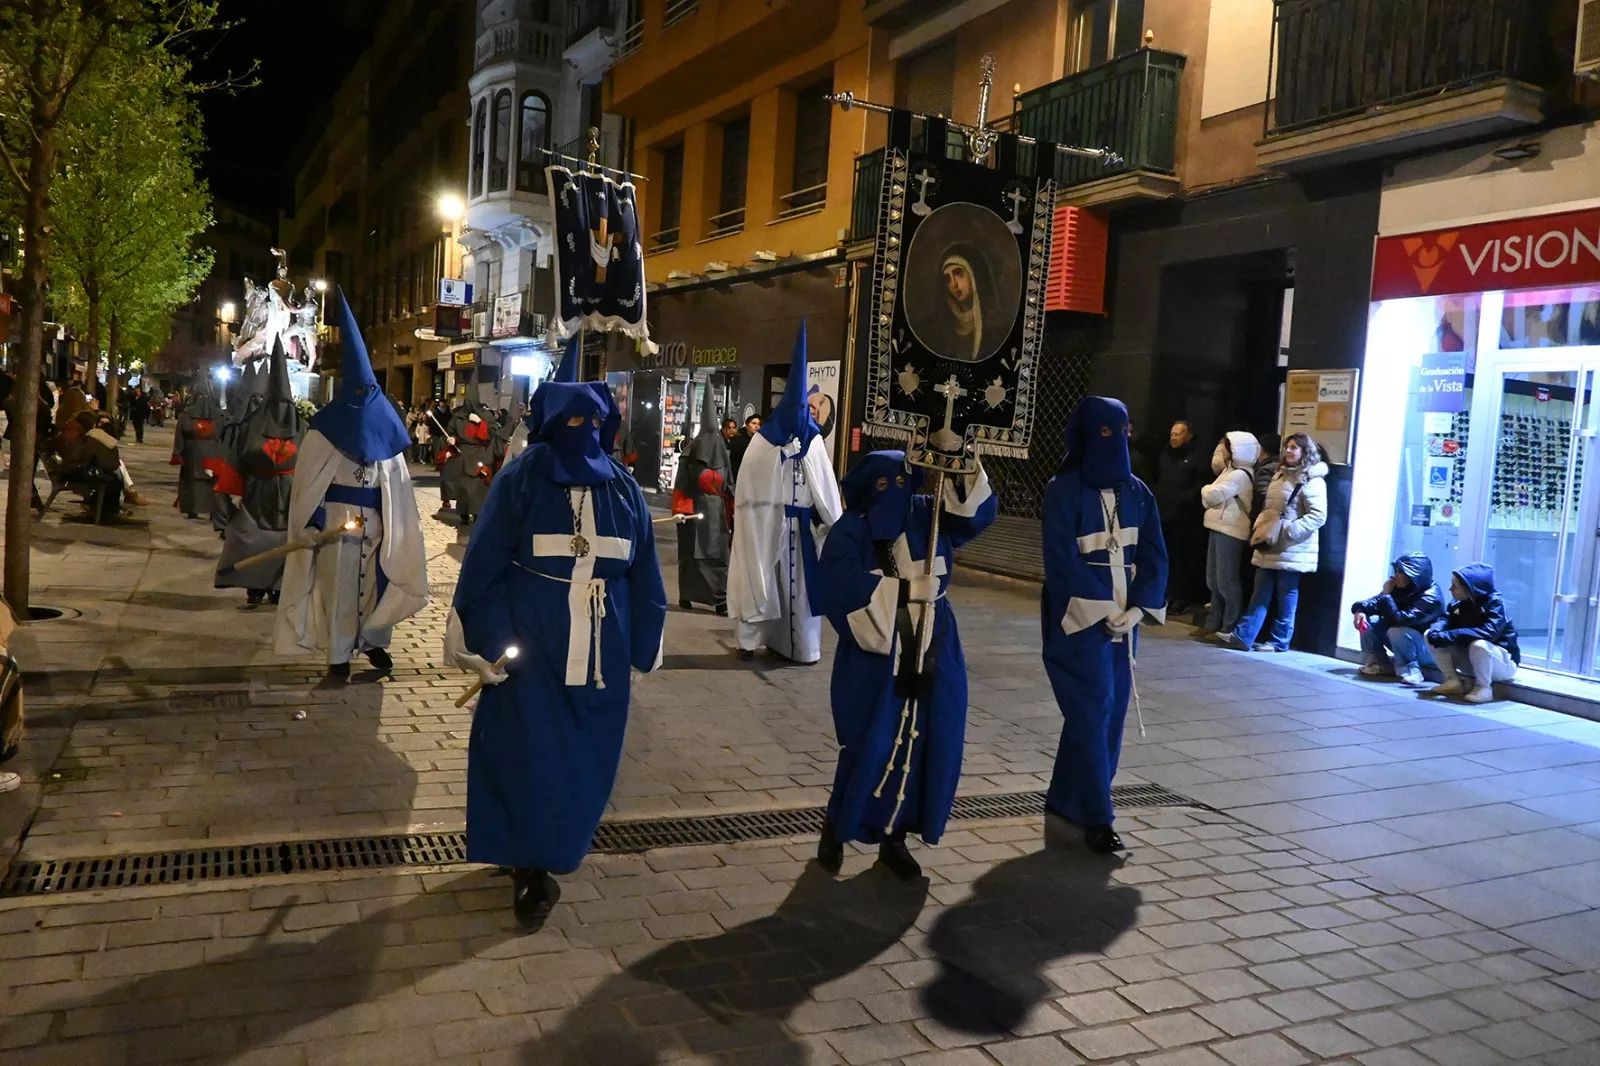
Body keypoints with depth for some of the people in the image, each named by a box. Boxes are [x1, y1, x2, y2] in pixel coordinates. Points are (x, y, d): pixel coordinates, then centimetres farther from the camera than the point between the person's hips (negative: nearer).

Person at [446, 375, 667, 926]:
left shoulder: (623, 489, 6)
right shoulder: (519, 481, -5)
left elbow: (642, 574, 10)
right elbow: (483, 565, -7)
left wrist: (640, 645, 10)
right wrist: (487, 643, -11)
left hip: (599, 648, 4)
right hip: (530, 645, -3)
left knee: (583, 759, 12)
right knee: (529, 753, 0)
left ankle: (550, 856, 31)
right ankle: (530, 868, 13)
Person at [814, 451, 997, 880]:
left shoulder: (927, 519, 8)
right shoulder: (850, 533, -7)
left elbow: (976, 509, -2)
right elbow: (839, 588, -21)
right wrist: (901, 591, -22)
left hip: (932, 657, 5)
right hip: (875, 659, -5)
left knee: (924, 748, 7)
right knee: (870, 747, -3)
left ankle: (895, 838, 23)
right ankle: (836, 829, 19)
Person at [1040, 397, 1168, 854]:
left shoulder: (1136, 492, 7)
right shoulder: (1063, 491, -8)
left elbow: (1154, 555, 5)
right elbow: (1062, 560, -13)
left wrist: (1136, 609, -8)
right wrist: (1103, 609, -16)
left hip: (1124, 616, 6)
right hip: (1079, 617, -6)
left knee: (1112, 710, 9)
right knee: (1091, 709, -8)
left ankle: (1065, 797, 23)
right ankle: (1095, 816, -2)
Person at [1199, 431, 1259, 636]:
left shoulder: (1240, 475, -16)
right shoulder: (1231, 469, 16)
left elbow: (1213, 495, -19)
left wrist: (1206, 489, 1)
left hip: (1230, 531, -10)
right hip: (1220, 528, 10)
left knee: (1226, 581, -6)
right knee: (1213, 580, 14)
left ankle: (1230, 628, 0)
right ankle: (1214, 623, 22)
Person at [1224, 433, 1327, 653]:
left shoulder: (1312, 481, -11)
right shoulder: (1280, 475, 16)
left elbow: (1318, 516, -19)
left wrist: (1288, 531, -23)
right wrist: (1259, 528, 8)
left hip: (1291, 550, -8)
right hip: (1269, 547, 8)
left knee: (1286, 597, 3)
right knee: (1260, 594, 7)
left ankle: (1279, 641, 11)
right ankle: (1242, 635, 5)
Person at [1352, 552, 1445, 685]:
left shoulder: (1430, 597, -27)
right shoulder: (1401, 588, -3)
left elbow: (1399, 619, -37)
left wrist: (1386, 595, -30)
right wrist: (1360, 609, -23)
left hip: (1425, 648, -8)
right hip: (1400, 640, 8)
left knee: (1396, 631, -36)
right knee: (1369, 620, -8)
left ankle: (1411, 671, -18)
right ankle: (1380, 664, -2)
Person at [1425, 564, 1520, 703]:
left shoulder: (1494, 602, -23)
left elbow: (1489, 632, -36)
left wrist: (1449, 636, -40)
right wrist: (1435, 631, -29)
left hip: (1504, 662, -7)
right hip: (1471, 658, 7)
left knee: (1478, 644, -40)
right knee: (1432, 637, -7)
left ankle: (1483, 688, -16)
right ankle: (1453, 681, -3)